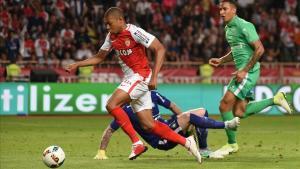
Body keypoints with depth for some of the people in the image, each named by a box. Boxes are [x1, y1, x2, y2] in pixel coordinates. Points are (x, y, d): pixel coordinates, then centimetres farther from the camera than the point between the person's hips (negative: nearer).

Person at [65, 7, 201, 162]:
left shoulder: (134, 32, -15)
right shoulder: (111, 37, 9)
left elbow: (160, 49, -17)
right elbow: (99, 57, 23)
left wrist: (154, 77, -23)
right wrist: (76, 65, 13)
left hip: (140, 76, -8)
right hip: (130, 79, 8)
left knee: (112, 105, -21)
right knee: (148, 125, 4)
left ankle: (137, 143, -16)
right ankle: (186, 142, 11)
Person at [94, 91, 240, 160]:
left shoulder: (151, 96, 1)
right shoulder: (127, 109, -15)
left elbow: (171, 106, 13)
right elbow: (109, 131, -11)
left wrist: (187, 125, 10)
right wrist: (101, 152, -17)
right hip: (159, 141, -7)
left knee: (201, 112, -3)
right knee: (189, 116, -26)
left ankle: (204, 151, -3)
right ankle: (226, 125, -17)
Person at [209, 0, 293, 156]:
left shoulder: (243, 26, -14)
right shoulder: (228, 28, 15)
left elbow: (259, 49, -19)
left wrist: (245, 70, -20)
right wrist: (221, 61, 12)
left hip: (248, 72, -10)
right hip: (242, 72, 10)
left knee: (224, 106, -11)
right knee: (239, 112, 6)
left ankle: (231, 144, 2)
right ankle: (275, 99, 18)